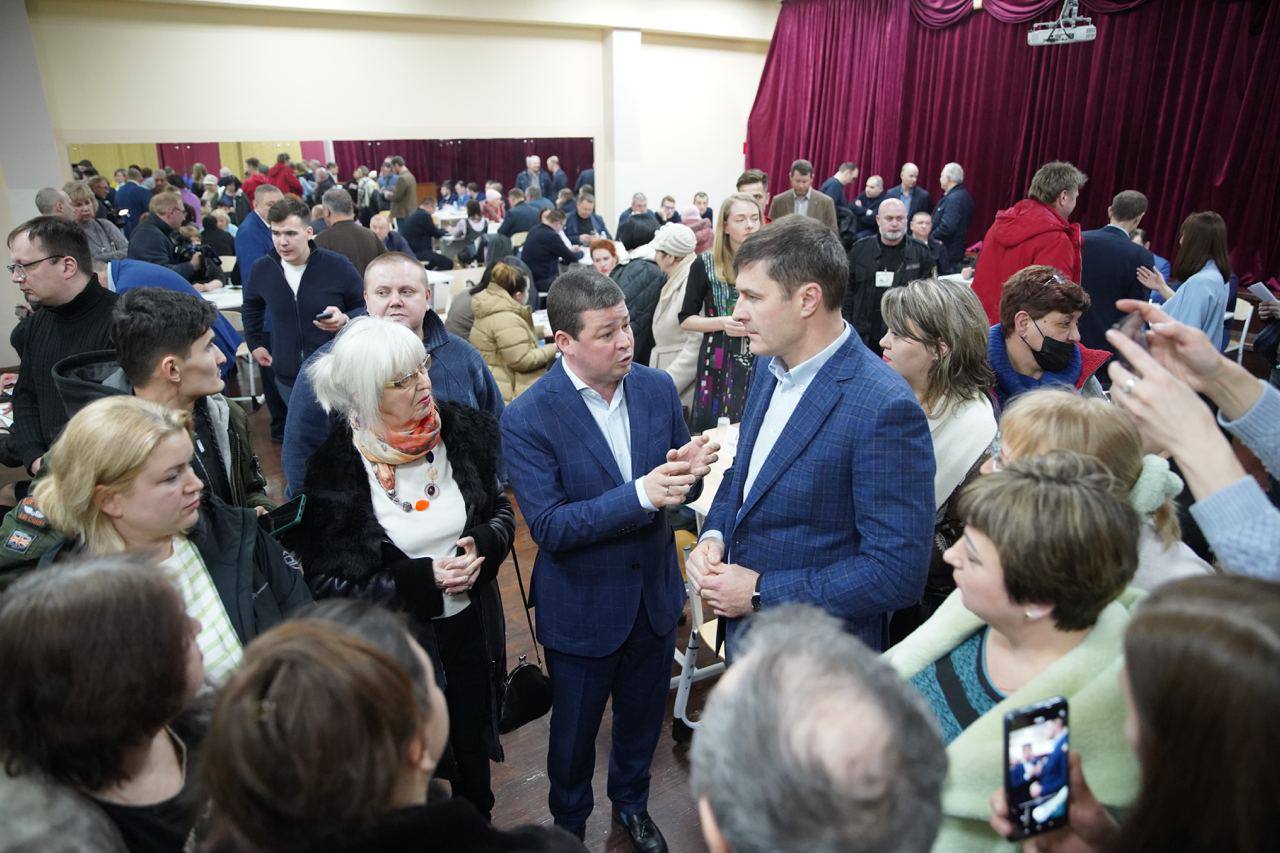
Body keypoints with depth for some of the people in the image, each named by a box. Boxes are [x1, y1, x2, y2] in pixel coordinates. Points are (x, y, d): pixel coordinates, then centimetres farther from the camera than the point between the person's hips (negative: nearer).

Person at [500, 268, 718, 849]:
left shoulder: (657, 387, -8)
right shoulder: (526, 419, -22)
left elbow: (677, 486, 2)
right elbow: (549, 527, -25)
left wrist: (688, 470, -23)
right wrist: (640, 494, -35)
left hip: (654, 595, 4)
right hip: (583, 609, -3)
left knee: (643, 718, 26)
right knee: (574, 730, 21)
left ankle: (631, 803, 57)